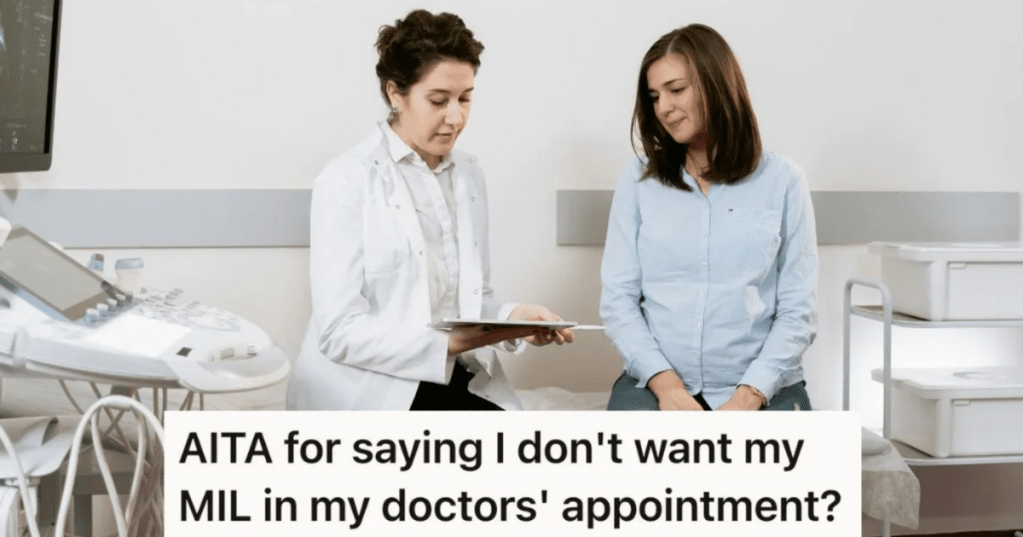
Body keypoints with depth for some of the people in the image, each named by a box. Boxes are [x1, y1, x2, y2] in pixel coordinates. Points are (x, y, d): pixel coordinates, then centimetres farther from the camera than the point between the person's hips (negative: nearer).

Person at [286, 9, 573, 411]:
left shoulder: (469, 176, 12)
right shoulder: (347, 181, -8)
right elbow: (339, 332, -14)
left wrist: (513, 316, -6)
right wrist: (448, 341, -24)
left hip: (457, 379, 6)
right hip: (369, 387, -6)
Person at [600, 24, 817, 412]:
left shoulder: (782, 180, 4)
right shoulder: (638, 181, 8)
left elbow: (797, 311, 1)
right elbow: (618, 300, 2)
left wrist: (748, 396, -13)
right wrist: (666, 384, -12)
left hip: (762, 389, 0)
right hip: (656, 383, 1)